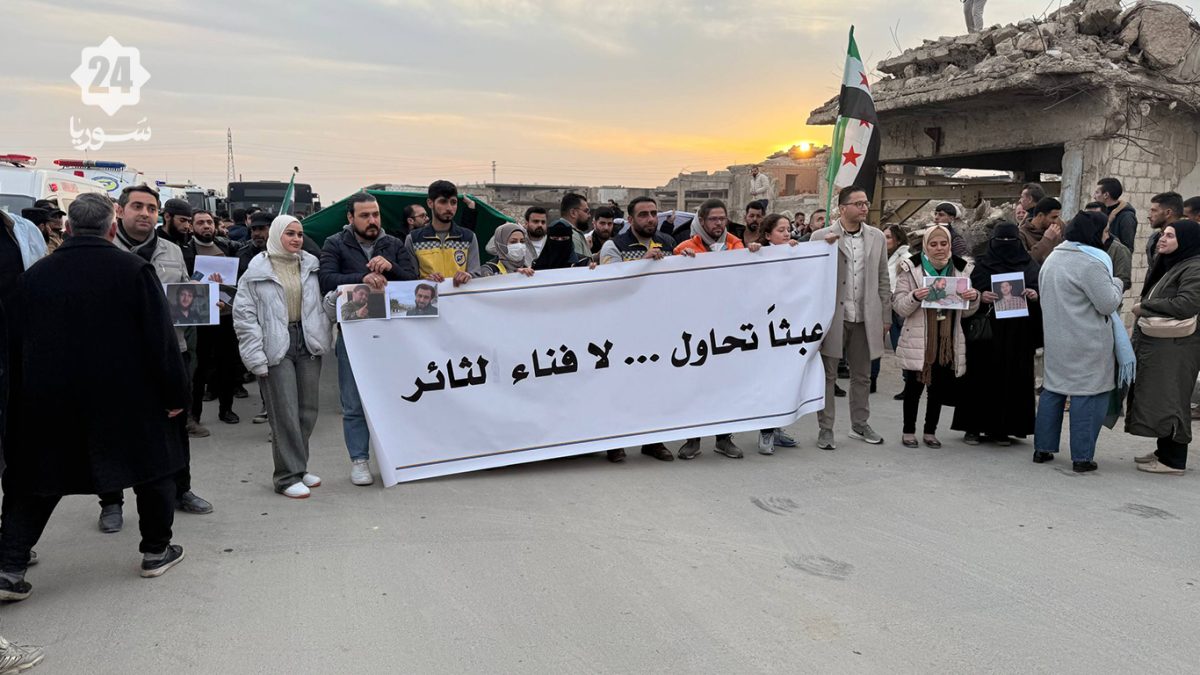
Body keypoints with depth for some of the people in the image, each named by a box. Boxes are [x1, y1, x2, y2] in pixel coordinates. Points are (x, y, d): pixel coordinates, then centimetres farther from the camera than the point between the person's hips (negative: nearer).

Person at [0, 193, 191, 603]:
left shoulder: (35, 276, 3)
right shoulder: (135, 271, -9)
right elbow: (161, 340, -11)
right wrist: (175, 394, -4)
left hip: (50, 400, 3)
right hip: (129, 399, -2)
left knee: (36, 480, 14)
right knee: (153, 464, 15)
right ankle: (156, 551, 24)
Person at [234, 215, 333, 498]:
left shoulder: (312, 265, 10)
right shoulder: (257, 270, -1)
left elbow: (324, 301, 13)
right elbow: (244, 314, -4)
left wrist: (323, 338, 2)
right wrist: (256, 355, -10)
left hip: (307, 341, 4)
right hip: (277, 345, -4)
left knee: (308, 409, 8)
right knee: (285, 412, -5)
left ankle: (298, 466, 23)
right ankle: (288, 476, 4)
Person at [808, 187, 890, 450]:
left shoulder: (877, 237, 7)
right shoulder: (821, 237, -4)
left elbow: (882, 280, 10)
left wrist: (886, 317, 8)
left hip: (865, 319, 4)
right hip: (833, 317, -3)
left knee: (862, 375, 13)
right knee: (828, 375, 3)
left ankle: (860, 425, 28)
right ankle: (825, 429, 12)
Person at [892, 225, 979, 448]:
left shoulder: (962, 269, 6)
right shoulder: (911, 268, -3)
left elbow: (966, 312, 12)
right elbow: (900, 307, -5)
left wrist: (974, 299, -10)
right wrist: (914, 297, -25)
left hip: (948, 340, 3)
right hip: (918, 341, -3)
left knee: (939, 387, 10)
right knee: (914, 387, 5)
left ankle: (930, 431, 24)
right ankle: (909, 431, 19)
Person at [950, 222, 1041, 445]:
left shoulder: (1030, 265, 10)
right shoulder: (981, 264, 7)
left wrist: (1036, 295, -14)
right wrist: (980, 296, -17)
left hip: (1018, 335, 1)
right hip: (986, 332, -1)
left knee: (1012, 378, 2)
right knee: (982, 376, -2)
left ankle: (1002, 428, 9)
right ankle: (973, 427, 5)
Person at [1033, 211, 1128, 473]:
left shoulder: (1052, 258, 11)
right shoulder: (1090, 264, -17)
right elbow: (1108, 304, -15)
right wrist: (1117, 283, 1)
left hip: (1056, 339, 8)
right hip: (1087, 343, -8)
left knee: (1053, 390, 14)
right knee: (1087, 394, -1)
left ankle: (1042, 448, 18)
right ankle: (1081, 457, 2)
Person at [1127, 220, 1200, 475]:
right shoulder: (1168, 264, 16)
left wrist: (1145, 305, -13)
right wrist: (1145, 308, 3)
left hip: (1174, 347, -9)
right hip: (1155, 343, 9)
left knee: (1168, 401, -4)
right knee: (1158, 399, 14)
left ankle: (1174, 461, 3)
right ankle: (1164, 452, 24)